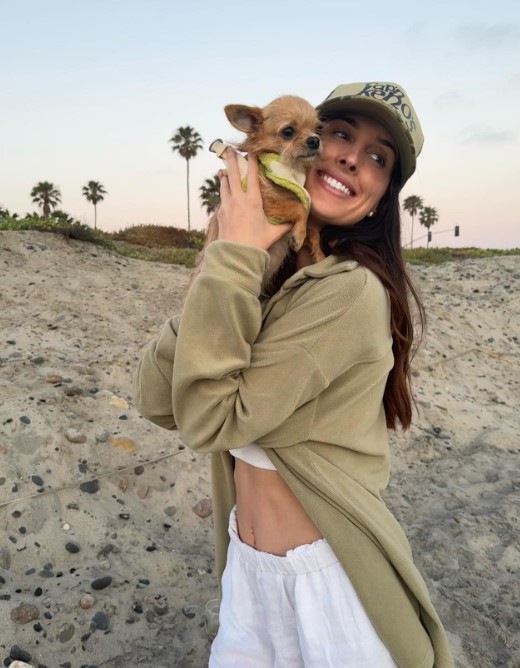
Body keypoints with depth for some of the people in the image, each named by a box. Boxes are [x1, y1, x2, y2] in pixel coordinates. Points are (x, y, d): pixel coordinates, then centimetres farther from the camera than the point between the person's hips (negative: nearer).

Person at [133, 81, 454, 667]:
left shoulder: (351, 291, -23)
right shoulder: (261, 275, -2)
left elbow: (209, 418, -24)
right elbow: (157, 400, -10)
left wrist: (231, 260, -23)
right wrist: (229, 265, -19)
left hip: (328, 577, -6)